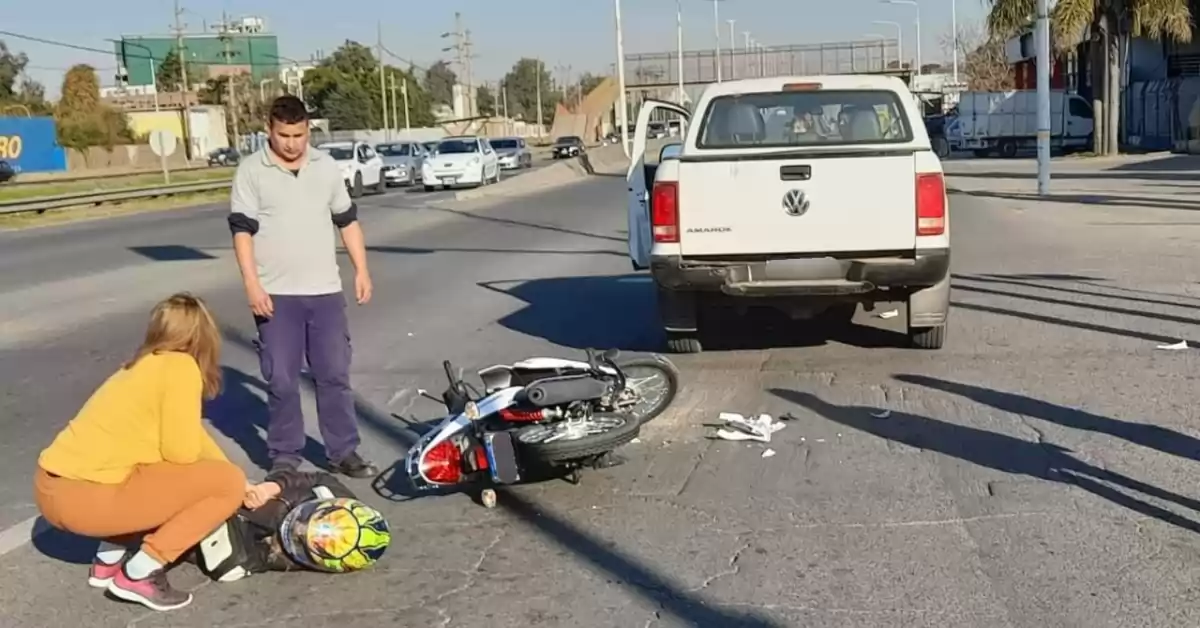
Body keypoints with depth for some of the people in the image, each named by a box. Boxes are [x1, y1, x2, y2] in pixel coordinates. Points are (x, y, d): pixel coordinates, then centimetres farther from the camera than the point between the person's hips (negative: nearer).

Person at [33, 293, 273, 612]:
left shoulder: (144, 365, 20)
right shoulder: (180, 367, -8)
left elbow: (190, 438, 24)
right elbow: (182, 451, -11)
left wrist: (244, 484, 25)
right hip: (88, 495, -9)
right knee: (228, 483, -2)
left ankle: (109, 559, 19)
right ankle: (139, 573, -4)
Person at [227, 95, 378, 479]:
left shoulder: (326, 167, 8)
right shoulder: (251, 171, -2)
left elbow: (347, 220, 14)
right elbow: (242, 230, -6)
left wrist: (361, 270, 8)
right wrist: (252, 285, -14)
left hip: (325, 290, 3)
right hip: (276, 295, -3)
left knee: (335, 375, 7)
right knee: (281, 381, 2)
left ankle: (344, 452, 17)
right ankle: (284, 456, 15)